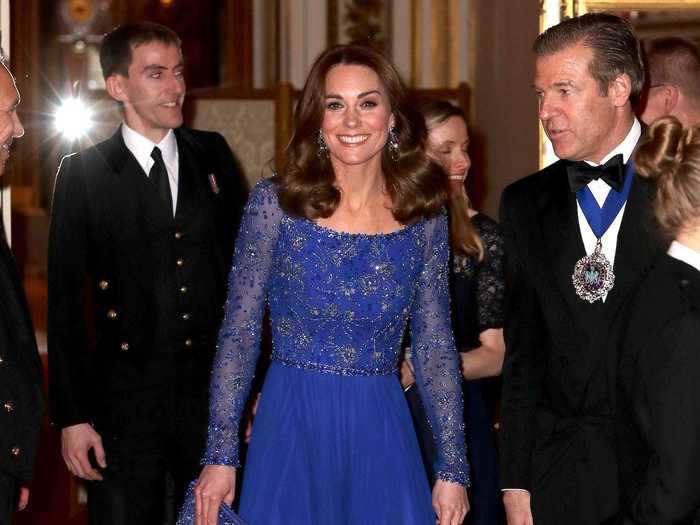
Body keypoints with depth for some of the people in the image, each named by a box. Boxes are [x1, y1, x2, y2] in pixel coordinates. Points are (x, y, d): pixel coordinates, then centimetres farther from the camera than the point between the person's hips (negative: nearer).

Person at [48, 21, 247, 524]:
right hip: (125, 402, -2)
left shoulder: (213, 155, 5)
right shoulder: (83, 174, -3)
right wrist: (72, 416, -7)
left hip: (214, 391, 3)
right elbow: (65, 300, -3)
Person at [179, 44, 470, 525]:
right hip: (292, 430, -2)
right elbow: (239, 333, -3)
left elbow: (435, 346, 6)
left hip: (383, 434, 2)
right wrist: (221, 455, -8)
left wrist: (453, 468, 2)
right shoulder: (275, 203, -4)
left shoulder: (424, 216, 2)